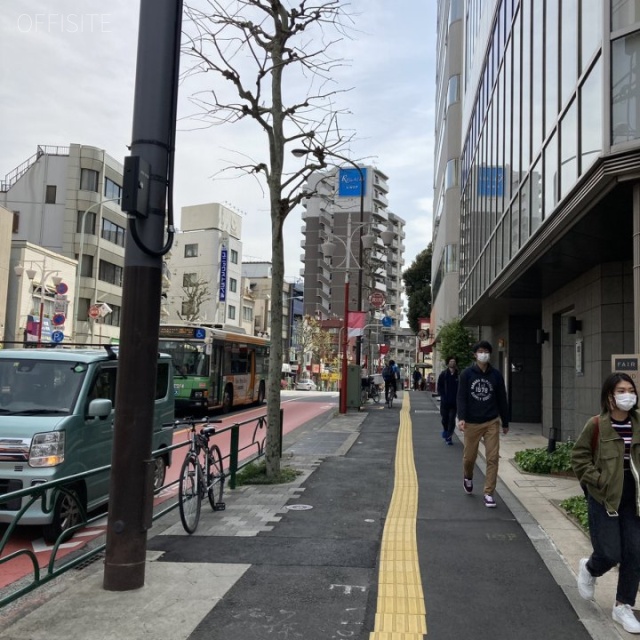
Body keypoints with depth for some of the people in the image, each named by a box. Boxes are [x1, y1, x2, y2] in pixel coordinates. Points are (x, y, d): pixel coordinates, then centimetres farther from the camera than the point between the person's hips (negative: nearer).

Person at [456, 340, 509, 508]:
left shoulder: (496, 375, 4)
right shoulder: (467, 374, -1)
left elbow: (502, 399, 10)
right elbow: (461, 397, -4)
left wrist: (505, 423, 14)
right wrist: (461, 418, -17)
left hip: (491, 422, 1)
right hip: (471, 423, -1)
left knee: (493, 458, -5)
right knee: (469, 456, 10)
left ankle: (489, 493, 4)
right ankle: (468, 477, 42)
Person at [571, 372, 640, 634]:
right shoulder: (596, 425, -13)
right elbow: (578, 456, -6)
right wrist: (597, 480, -12)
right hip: (604, 499, -4)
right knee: (610, 554, -5)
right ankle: (588, 569, 31)